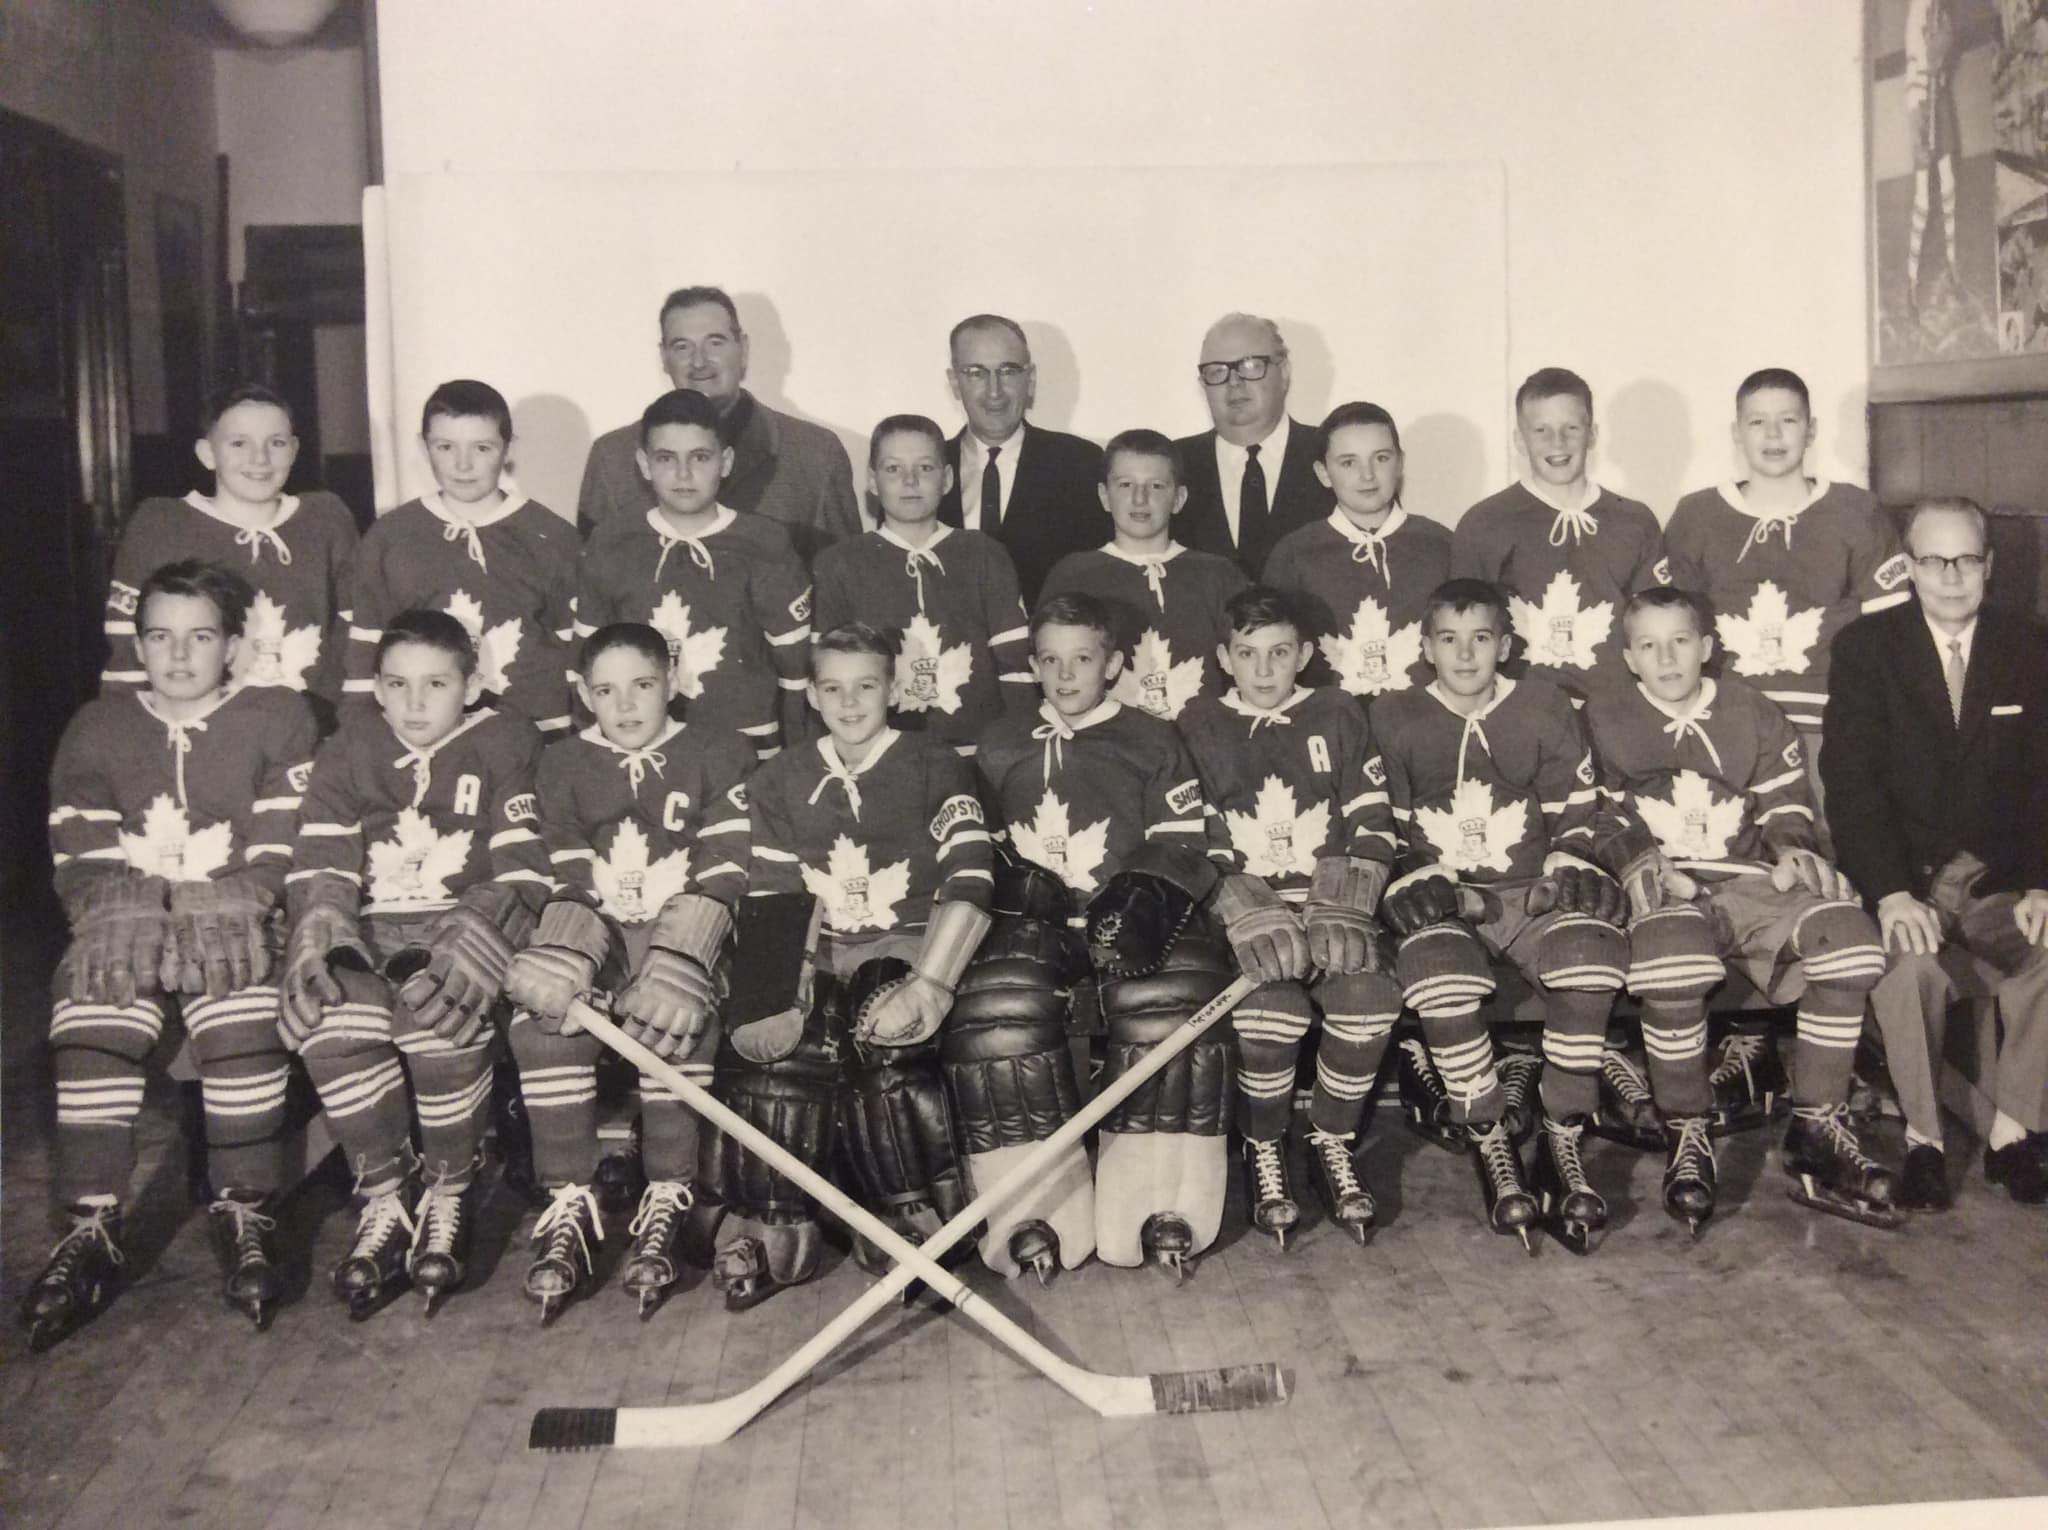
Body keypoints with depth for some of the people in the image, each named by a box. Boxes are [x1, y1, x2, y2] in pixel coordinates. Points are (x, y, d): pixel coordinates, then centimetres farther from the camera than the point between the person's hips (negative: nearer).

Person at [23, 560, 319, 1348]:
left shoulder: (278, 717, 7)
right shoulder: (98, 729, 15)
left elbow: (283, 855, -1)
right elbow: (80, 862, 7)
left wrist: (213, 914, -16)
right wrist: (127, 915, -14)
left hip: (233, 928, -2)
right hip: (124, 930, 2)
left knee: (242, 1016, -33)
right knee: (90, 1019, -29)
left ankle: (245, 1217, -22)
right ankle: (90, 1230, -23)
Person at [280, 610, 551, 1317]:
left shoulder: (504, 746, 8)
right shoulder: (347, 754, 16)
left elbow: (522, 867, -2)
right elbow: (320, 865, 7)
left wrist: (479, 931, -20)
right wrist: (317, 934, -14)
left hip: (460, 930, -2)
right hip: (369, 935, 2)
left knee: (436, 1013, -36)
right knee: (336, 1020, -32)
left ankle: (448, 1198, -15)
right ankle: (384, 1200, -16)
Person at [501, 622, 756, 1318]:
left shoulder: (720, 754, 6)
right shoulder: (564, 764, 13)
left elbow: (722, 875, -5)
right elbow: (570, 883, 6)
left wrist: (674, 963, -21)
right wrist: (562, 957, -17)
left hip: (685, 935, -2)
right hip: (600, 936, 2)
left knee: (674, 1016, -35)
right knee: (541, 1016, -29)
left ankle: (667, 1203, -23)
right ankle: (569, 1207, -21)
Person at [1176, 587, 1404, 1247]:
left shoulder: (1339, 718, 13)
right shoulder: (1198, 727, 9)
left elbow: (1373, 827, 9)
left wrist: (1343, 908, -8)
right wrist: (1249, 912, -12)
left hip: (1332, 905, 2)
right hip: (1242, 908, -1)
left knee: (1371, 994, -28)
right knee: (1273, 1006, -31)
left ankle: (1332, 1144, -5)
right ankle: (1262, 1152, -6)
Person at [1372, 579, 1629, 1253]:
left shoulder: (1545, 709, 8)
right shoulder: (1394, 719, 7)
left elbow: (1574, 815, 13)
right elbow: (1384, 829, 9)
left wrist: (1574, 872, -6)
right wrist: (1414, 886, -8)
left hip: (1535, 893, 1)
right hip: (1442, 900, -1)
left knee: (1591, 949, -32)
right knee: (1438, 970, -35)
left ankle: (1563, 1140, -18)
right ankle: (1489, 1143, -19)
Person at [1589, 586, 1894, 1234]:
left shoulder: (1752, 714, 19)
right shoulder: (1604, 722, 13)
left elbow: (1785, 800, 20)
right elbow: (1601, 820, 9)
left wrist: (1791, 851, -2)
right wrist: (1648, 866, -8)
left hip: (1751, 879, 3)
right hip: (1665, 889, -3)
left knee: (1849, 934, -28)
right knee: (1672, 957, -41)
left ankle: (1817, 1131, -17)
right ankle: (1687, 1139, -23)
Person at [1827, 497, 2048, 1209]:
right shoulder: (1864, 648, 0)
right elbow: (1850, 780, -8)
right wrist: (1890, 894, -22)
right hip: (1906, 877, -2)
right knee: (1912, 963, -33)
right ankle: (1922, 1138, -14)